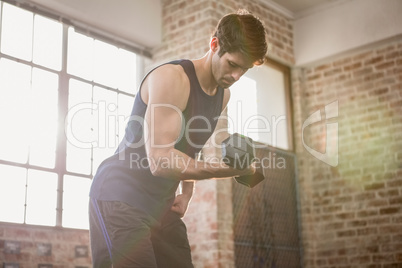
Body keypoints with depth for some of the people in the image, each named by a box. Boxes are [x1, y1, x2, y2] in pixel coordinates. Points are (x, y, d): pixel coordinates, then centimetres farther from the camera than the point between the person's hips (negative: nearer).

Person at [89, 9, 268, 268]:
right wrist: (226, 170, -29)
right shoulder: (171, 78, -19)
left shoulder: (224, 95, 8)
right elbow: (160, 160, -27)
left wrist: (186, 192, 11)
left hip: (162, 205, 8)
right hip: (120, 197, -8)